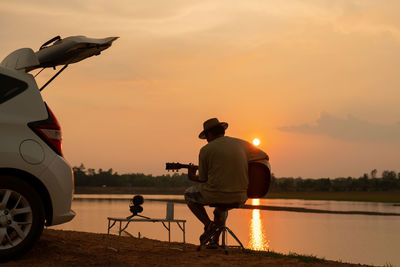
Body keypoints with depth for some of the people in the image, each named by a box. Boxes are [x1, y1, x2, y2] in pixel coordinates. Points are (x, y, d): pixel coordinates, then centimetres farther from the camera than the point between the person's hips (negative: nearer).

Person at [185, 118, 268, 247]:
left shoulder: (206, 150, -6)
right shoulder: (243, 144, 5)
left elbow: (203, 179, 0)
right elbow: (265, 157, 16)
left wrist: (193, 177, 21)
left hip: (216, 195, -5)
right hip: (240, 198, 5)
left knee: (189, 195, 24)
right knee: (222, 206, 40)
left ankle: (209, 225, 9)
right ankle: (215, 241, 36)